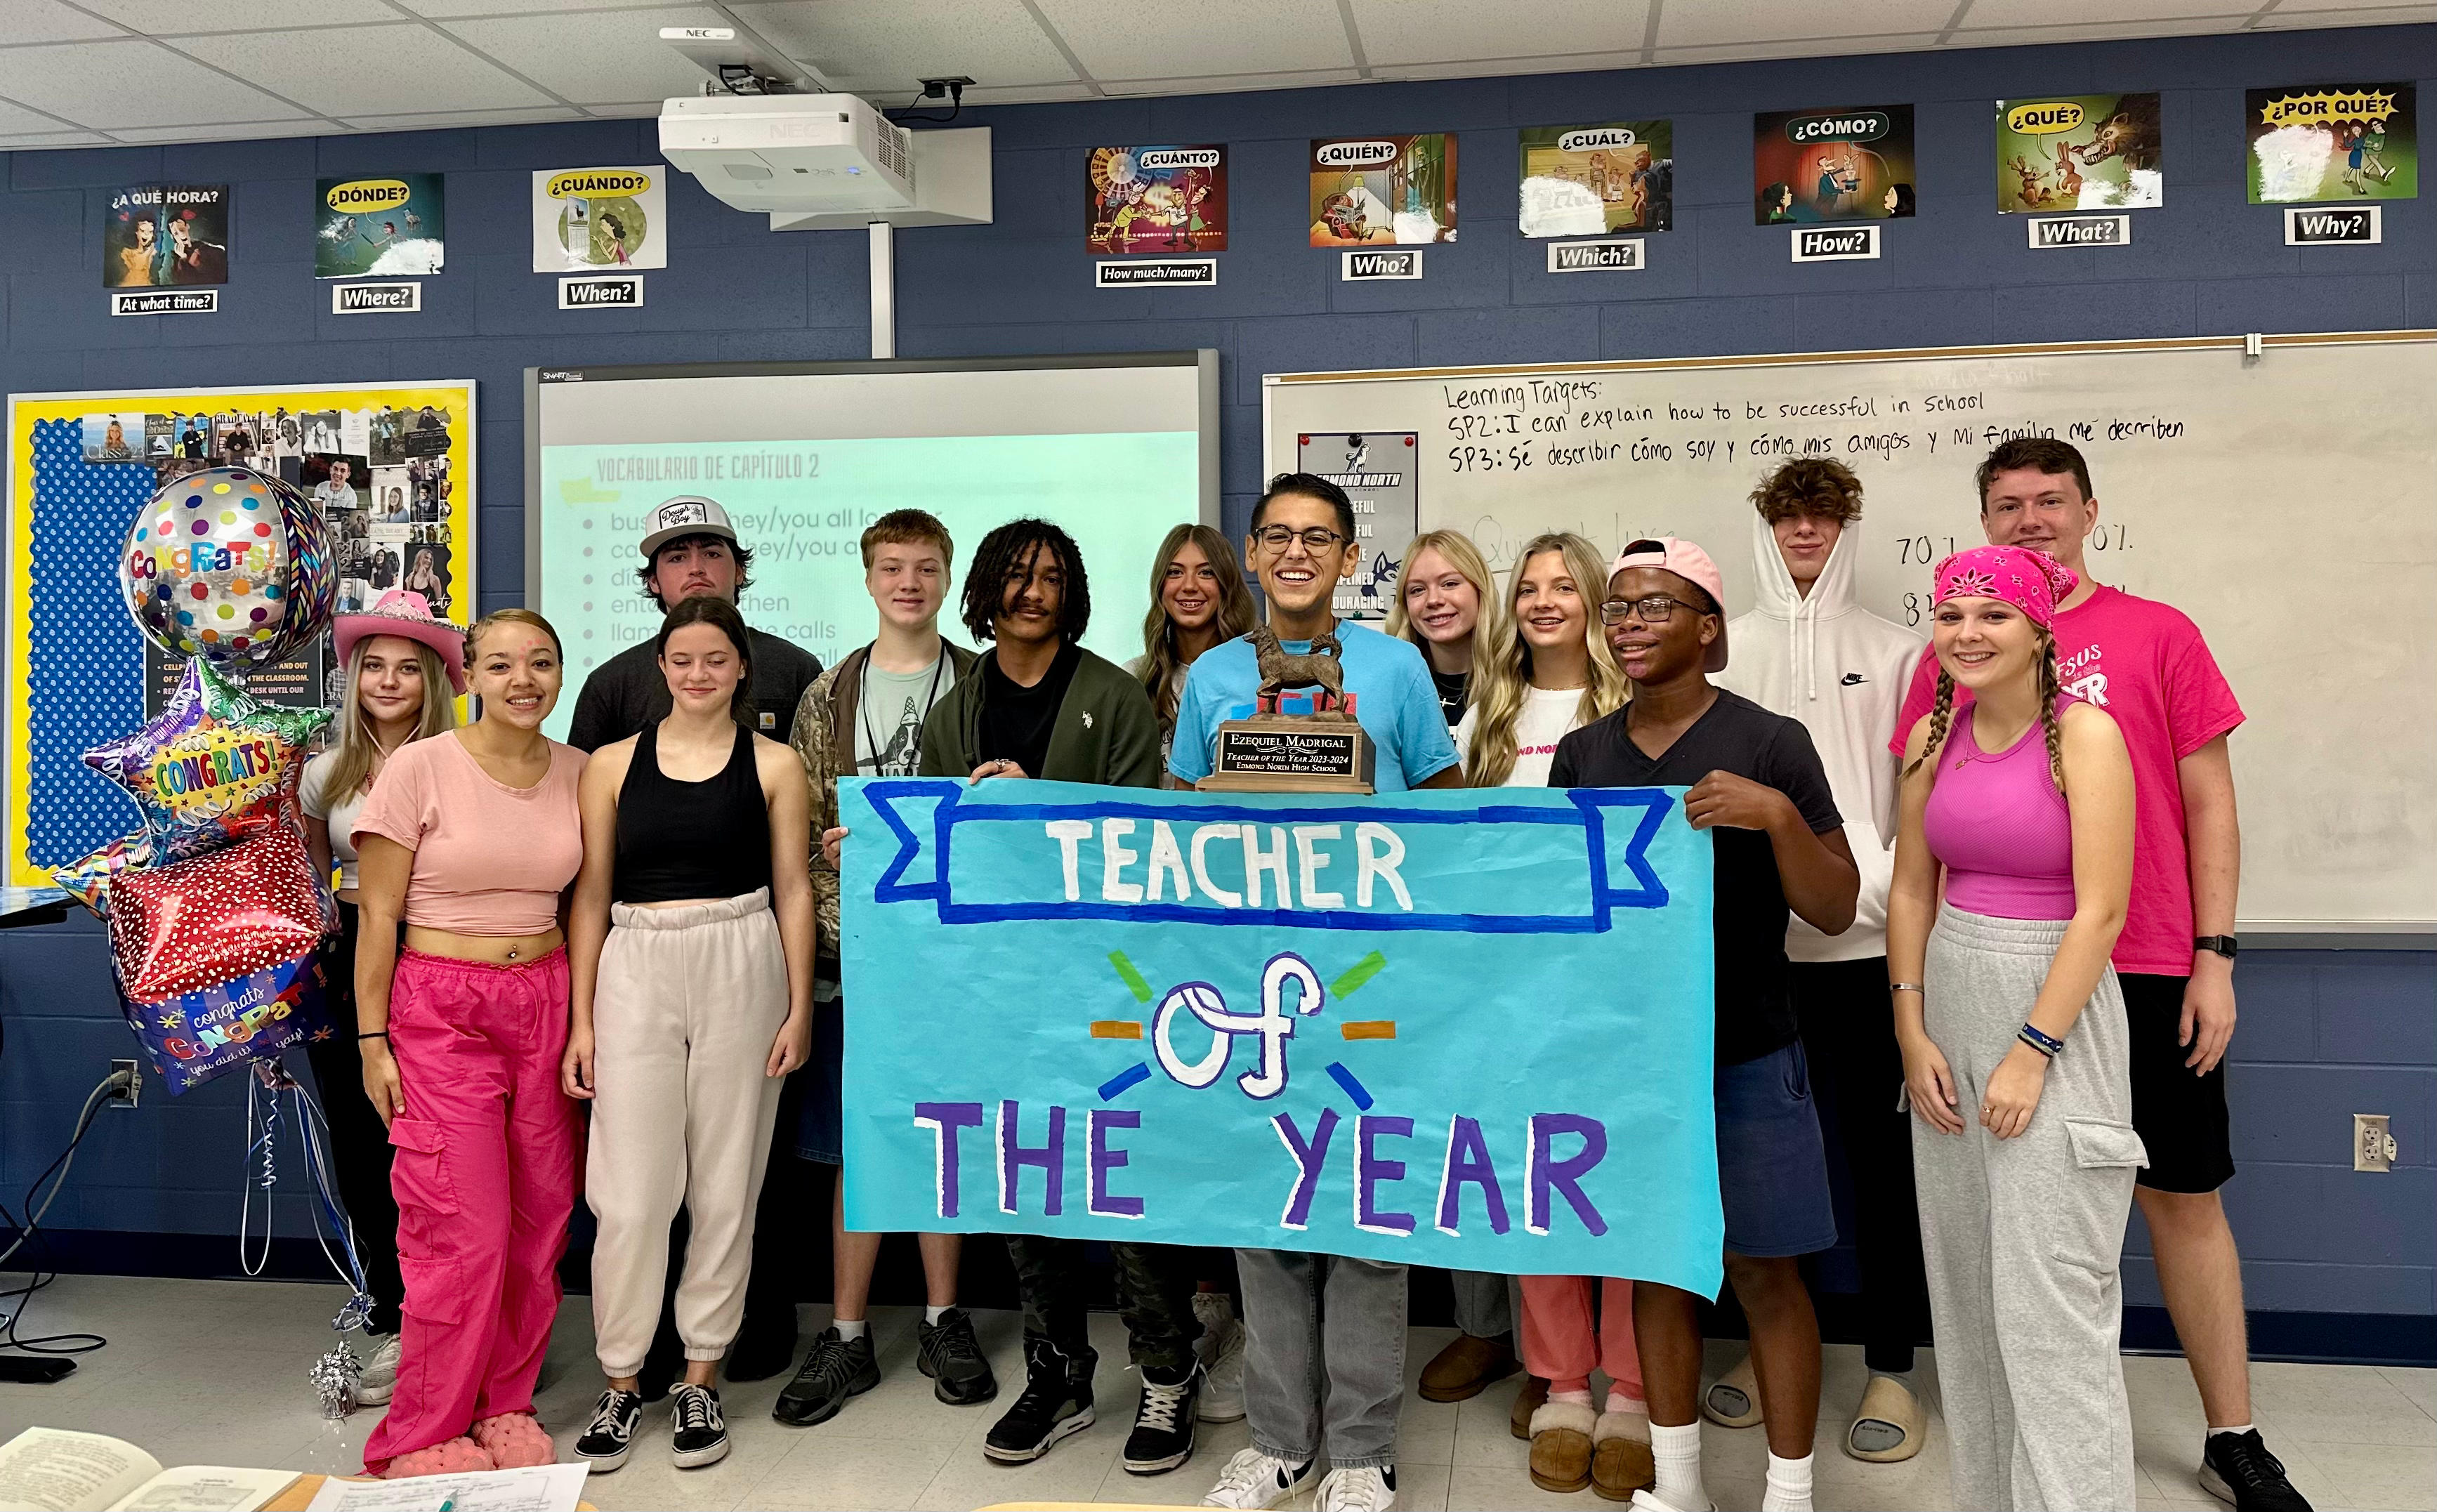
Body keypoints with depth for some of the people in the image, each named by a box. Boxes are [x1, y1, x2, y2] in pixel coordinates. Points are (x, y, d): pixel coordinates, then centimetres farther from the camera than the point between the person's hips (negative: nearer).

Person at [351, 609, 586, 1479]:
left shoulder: (578, 771, 5)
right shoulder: (420, 768, -7)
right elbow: (377, 915, -4)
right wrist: (373, 1041, -5)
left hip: (546, 1005, 4)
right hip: (440, 1009, -4)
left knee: (541, 1219, 5)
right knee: (465, 1230, -5)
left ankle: (504, 1408, 23)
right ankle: (425, 1439, 12)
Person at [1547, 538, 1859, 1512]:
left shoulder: (1770, 743, -8)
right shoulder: (1582, 754, 5)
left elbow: (1835, 911, -9)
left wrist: (1779, 815, -24)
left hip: (1744, 1055, -4)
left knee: (1763, 1274, 5)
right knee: (1654, 1259, 14)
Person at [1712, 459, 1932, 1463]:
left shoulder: (1893, 650, 7)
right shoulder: (1726, 650, 9)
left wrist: (1897, 882, -9)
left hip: (1866, 934, -1)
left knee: (1878, 1147, 4)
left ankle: (1891, 1367, 15)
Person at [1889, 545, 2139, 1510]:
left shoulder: (2084, 733, -11)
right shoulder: (1934, 736, 6)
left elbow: (2101, 910, -14)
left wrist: (2031, 1051, -15)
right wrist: (1913, 1035, 3)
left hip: (2056, 1006, -6)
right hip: (1950, 1005, 6)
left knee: (2051, 1295, -3)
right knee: (1964, 1279, 13)